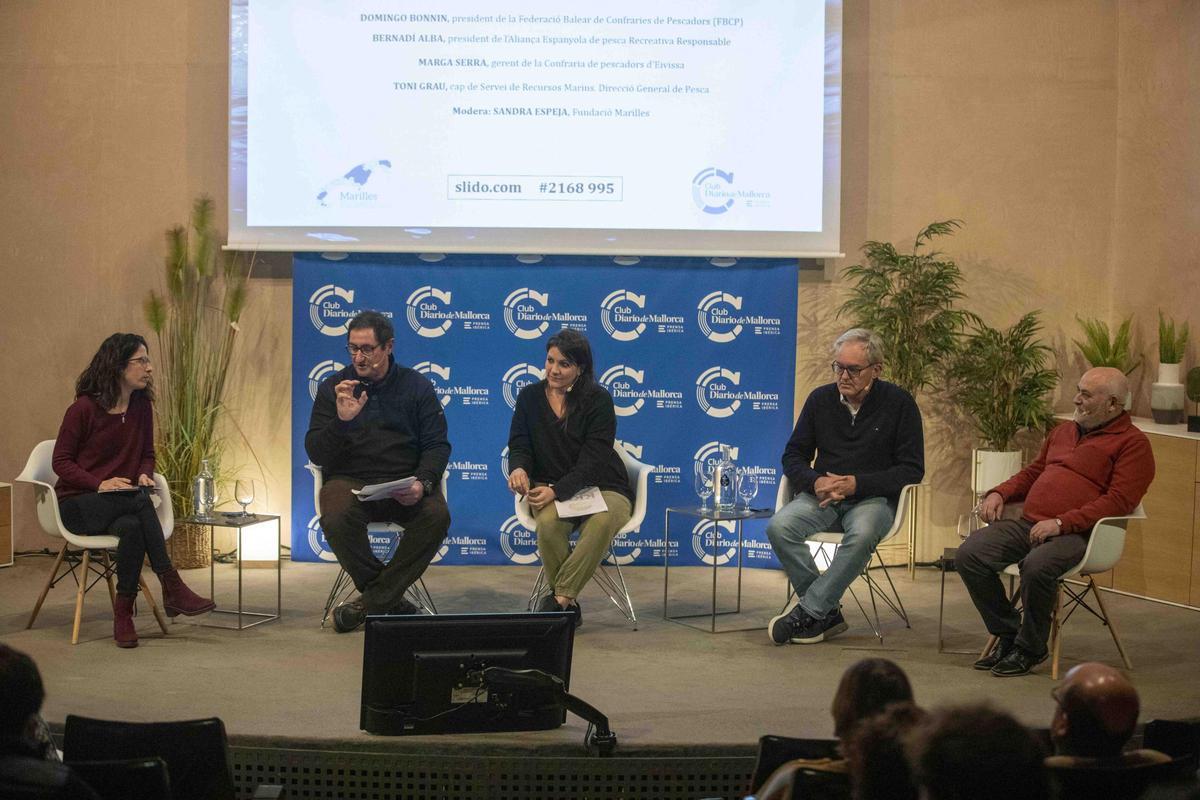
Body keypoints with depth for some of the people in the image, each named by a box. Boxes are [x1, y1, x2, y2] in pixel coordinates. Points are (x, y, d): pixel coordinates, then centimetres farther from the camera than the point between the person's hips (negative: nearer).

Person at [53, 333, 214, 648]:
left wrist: (144, 474, -7)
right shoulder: (84, 408, -11)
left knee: (132, 527, -33)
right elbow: (61, 462, -6)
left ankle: (123, 614, -29)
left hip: (122, 504, 5)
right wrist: (100, 484, -22)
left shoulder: (141, 405, 5)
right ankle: (171, 587, -33)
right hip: (78, 504, -5)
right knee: (139, 501, -34)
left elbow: (147, 454, 17)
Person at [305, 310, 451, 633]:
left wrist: (422, 483, -18)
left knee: (437, 515, -31)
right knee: (336, 518, -35)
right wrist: (342, 420, -19)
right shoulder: (332, 388, 6)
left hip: (405, 483, 1)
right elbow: (316, 454, 0)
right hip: (350, 481, -1)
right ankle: (390, 600, -14)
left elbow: (437, 445, 3)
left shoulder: (417, 386, 7)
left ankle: (371, 600, -16)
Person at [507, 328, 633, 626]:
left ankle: (559, 599, -29)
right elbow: (519, 445, 4)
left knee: (602, 522, -38)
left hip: (601, 487, -2)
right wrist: (518, 468, -23)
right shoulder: (530, 397, 6)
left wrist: (557, 491, -29)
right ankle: (568, 604, -19)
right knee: (549, 522, -35)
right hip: (549, 487, 2)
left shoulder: (598, 400, -7)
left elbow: (593, 460, -15)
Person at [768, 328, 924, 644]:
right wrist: (815, 482, -11)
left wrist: (857, 484, -16)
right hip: (822, 496, 3)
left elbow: (912, 470, -5)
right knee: (779, 526, -27)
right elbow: (793, 456, 13)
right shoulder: (821, 399, 7)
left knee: (862, 534, -39)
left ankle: (809, 611, -27)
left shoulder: (898, 403, -3)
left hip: (874, 498, -3)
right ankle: (827, 613, -19)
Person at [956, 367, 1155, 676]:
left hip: (1075, 533, -7)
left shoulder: (1132, 443, -1)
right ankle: (1008, 634, 0)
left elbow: (1119, 500, -12)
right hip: (1028, 524, 7)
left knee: (1037, 566, -37)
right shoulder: (1063, 432, 24)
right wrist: (999, 493, 13)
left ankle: (1030, 648, -13)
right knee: (969, 554, -15)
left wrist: (1062, 522, -20)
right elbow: (1033, 472, 35)